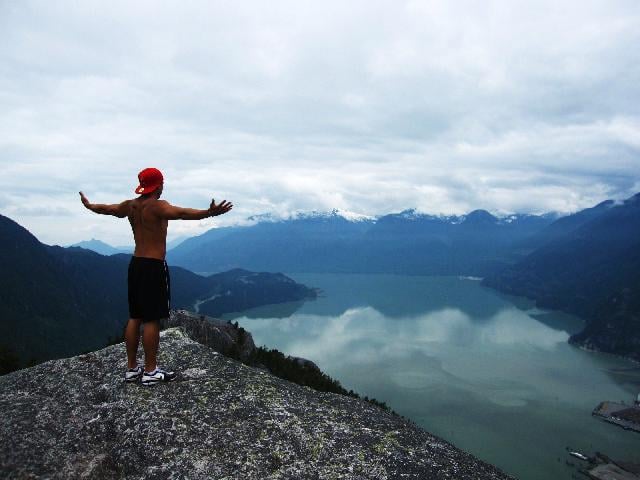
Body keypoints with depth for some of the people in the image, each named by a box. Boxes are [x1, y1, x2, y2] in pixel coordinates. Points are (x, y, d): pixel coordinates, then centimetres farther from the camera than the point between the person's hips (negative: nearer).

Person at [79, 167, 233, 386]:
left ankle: (132, 368, 22)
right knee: (152, 320, -2)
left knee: (135, 318, 13)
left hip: (135, 264, 8)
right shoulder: (157, 206, -14)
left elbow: (105, 208, 26)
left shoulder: (130, 206, 8)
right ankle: (150, 372, 5)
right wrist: (210, 212, -48)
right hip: (154, 267, -8)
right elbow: (181, 213, -35)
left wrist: (88, 205, 48)